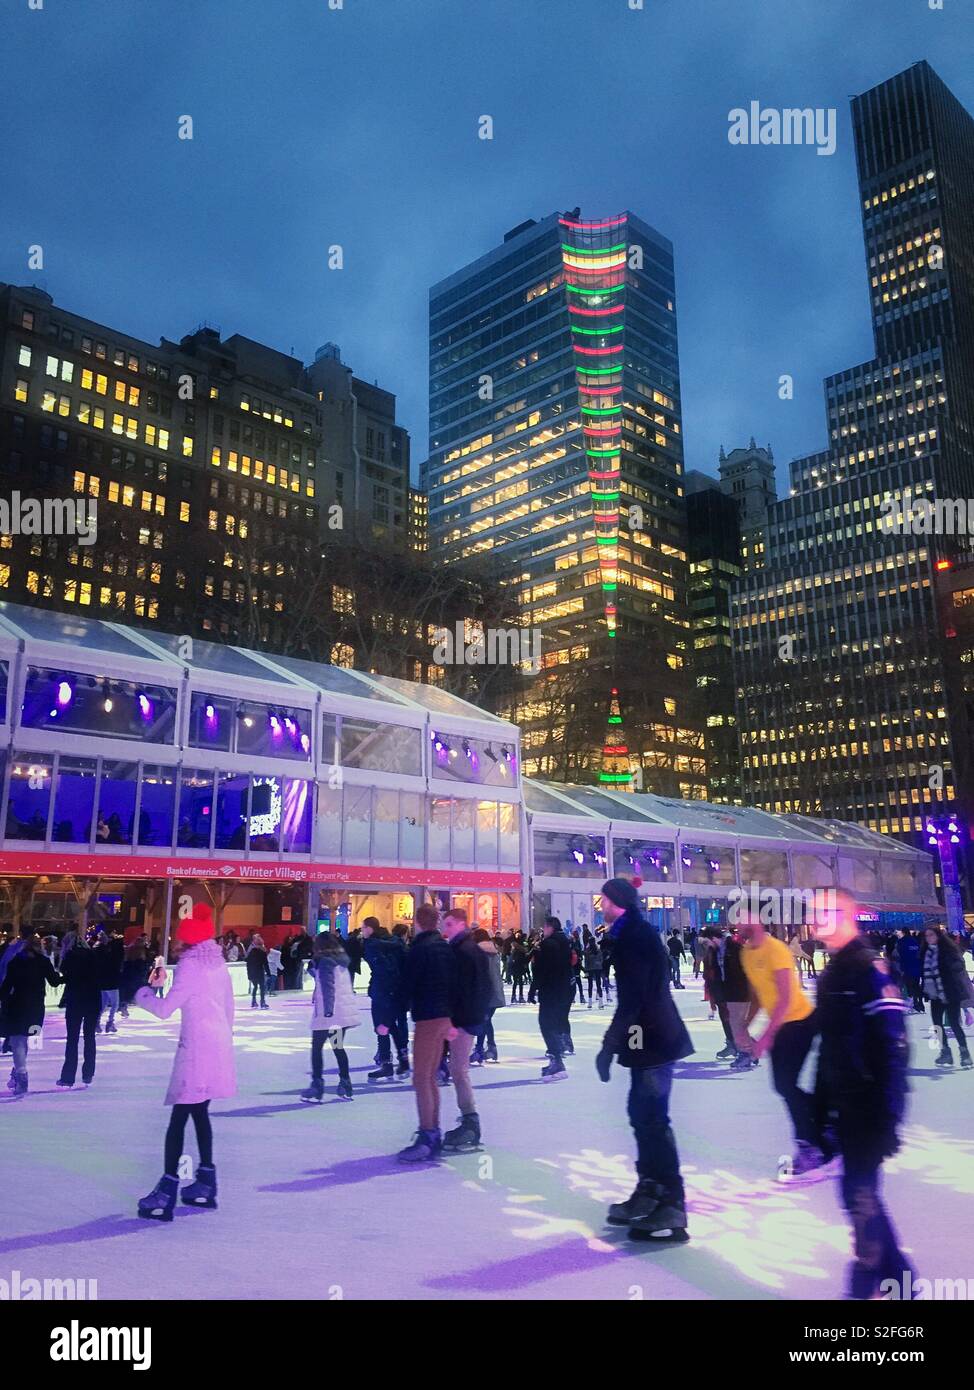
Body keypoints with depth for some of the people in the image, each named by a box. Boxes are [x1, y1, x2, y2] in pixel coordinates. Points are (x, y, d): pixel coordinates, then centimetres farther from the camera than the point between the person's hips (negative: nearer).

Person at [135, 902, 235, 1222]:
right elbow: (228, 1007, 16)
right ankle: (205, 1182, 23)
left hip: (196, 1049, -8)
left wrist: (145, 991, 3)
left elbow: (165, 1009, -14)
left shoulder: (190, 966, -12)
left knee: (179, 1116, -6)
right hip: (219, 1045, 8)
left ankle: (167, 1190, -7)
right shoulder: (218, 963, 11)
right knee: (199, 1111, 17)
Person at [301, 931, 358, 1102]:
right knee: (338, 1047, 16)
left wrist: (328, 1009, -25)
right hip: (346, 1011, 8)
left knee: (317, 1047, 3)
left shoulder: (324, 961, -9)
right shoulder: (342, 961, 14)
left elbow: (328, 987, -20)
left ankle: (317, 1088, 2)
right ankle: (345, 1087, 16)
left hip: (328, 1013, -8)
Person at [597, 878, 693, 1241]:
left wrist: (610, 1044, -20)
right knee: (643, 1114, 17)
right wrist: (617, 1040, 22)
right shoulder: (635, 933, 14)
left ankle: (671, 1209, -2)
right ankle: (649, 1193, 27)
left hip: (654, 1041, -11)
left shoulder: (634, 936, -17)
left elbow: (632, 998, -23)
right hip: (650, 1038, 11)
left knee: (652, 1118, -7)